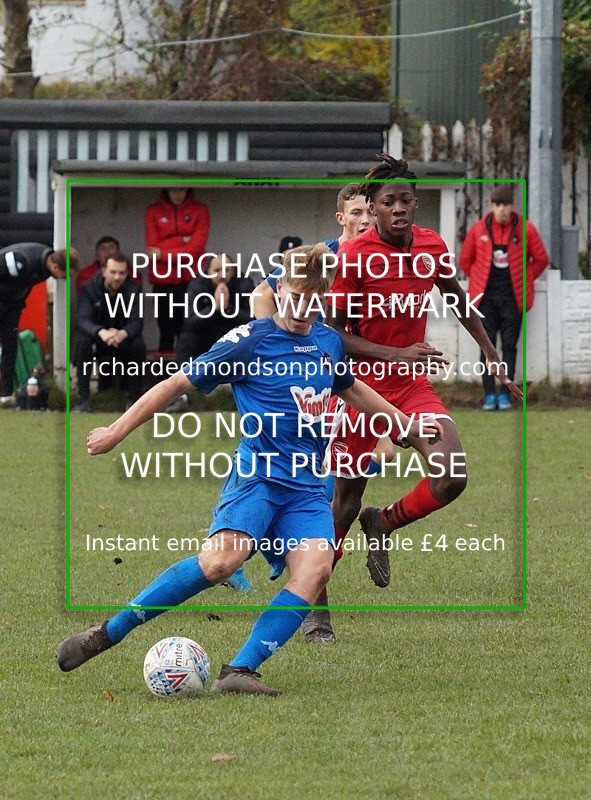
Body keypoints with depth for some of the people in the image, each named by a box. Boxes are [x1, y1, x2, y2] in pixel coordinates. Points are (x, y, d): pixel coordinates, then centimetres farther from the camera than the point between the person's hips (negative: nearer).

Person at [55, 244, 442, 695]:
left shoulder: (330, 342, 16)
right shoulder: (250, 341, -2)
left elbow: (350, 388, 38)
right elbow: (179, 384, 2)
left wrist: (408, 423, 43)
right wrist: (117, 432, 1)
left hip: (307, 485, 6)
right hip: (259, 473, -6)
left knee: (316, 568, -23)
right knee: (221, 560, -29)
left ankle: (239, 672, -27)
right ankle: (107, 633, -18)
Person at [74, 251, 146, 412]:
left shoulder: (132, 290, -13)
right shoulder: (89, 288, -17)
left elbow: (136, 321, -22)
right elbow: (83, 320, -27)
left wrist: (123, 333, -48)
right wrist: (101, 332, -51)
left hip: (123, 338, 1)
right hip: (96, 335, -1)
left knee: (138, 344, -30)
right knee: (82, 342, -33)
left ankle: (133, 398, -15)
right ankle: (83, 400, -28)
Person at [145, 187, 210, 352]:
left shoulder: (200, 210, 3)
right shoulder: (153, 211, 6)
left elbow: (196, 248, -7)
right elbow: (153, 248, -4)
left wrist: (163, 254, -11)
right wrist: (182, 240, -11)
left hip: (191, 281, -1)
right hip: (164, 281, 1)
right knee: (166, 333, 2)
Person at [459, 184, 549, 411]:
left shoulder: (525, 230, -2)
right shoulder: (479, 230, 1)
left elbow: (541, 260, 9)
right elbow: (465, 260, 14)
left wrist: (524, 280, 6)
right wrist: (480, 280, 9)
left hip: (512, 298, -1)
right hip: (486, 296, 1)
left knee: (509, 346, -1)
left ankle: (505, 394, 2)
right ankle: (489, 394, 0)